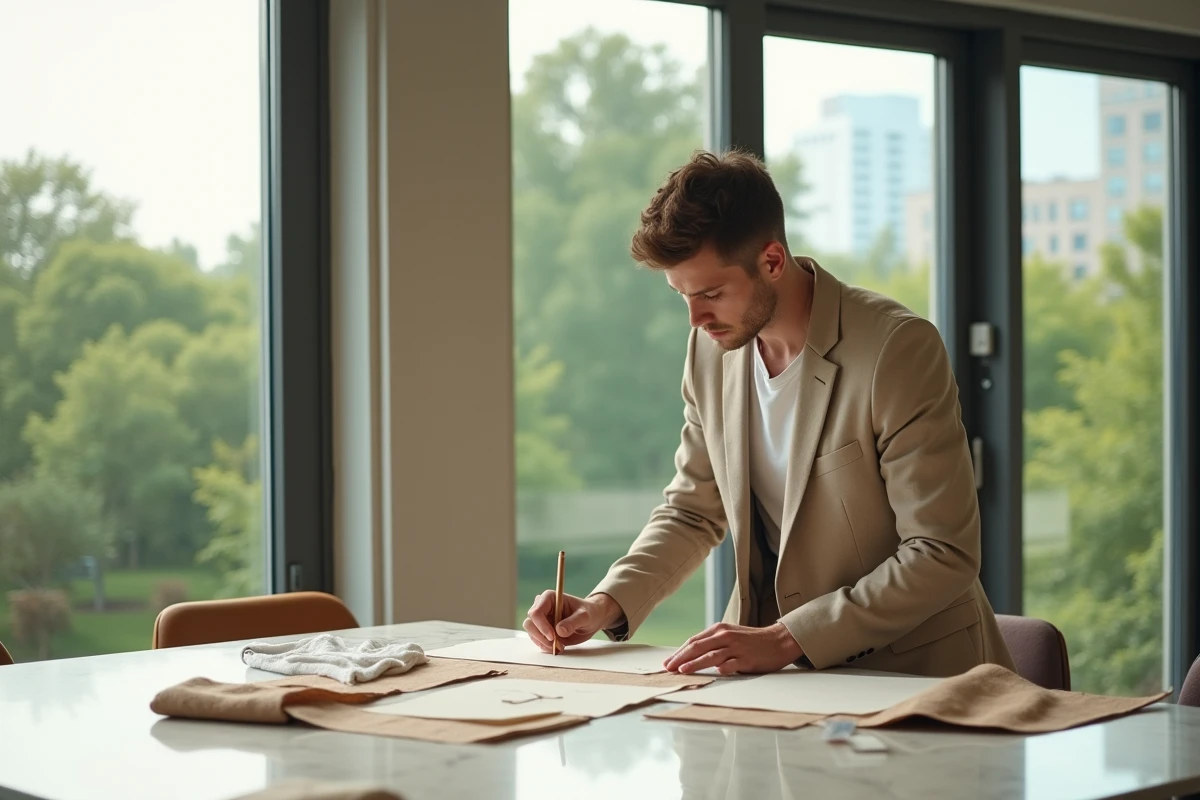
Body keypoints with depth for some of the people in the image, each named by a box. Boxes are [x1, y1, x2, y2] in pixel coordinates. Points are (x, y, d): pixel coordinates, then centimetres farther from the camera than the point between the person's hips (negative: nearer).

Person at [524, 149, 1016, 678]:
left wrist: (787, 638, -24)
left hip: (910, 671, -5)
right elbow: (693, 511, 14)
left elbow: (942, 556, -18)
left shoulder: (899, 350, -17)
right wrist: (608, 604, -3)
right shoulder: (711, 346, 2)